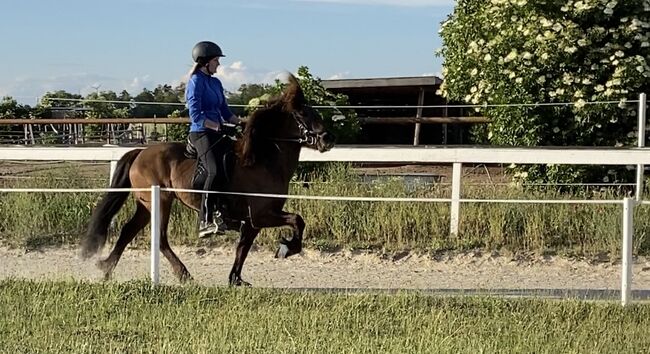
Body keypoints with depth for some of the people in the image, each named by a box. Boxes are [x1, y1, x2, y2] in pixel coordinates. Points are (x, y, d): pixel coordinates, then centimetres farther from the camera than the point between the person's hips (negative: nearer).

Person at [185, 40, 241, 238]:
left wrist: (240, 123, 7)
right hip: (201, 133, -10)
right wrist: (218, 127, -21)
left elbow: (225, 111, 22)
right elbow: (195, 115, -16)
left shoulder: (216, 83, 19)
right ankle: (205, 221, -29)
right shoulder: (196, 81, -6)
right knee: (215, 171, -25)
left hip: (216, 133, 10)